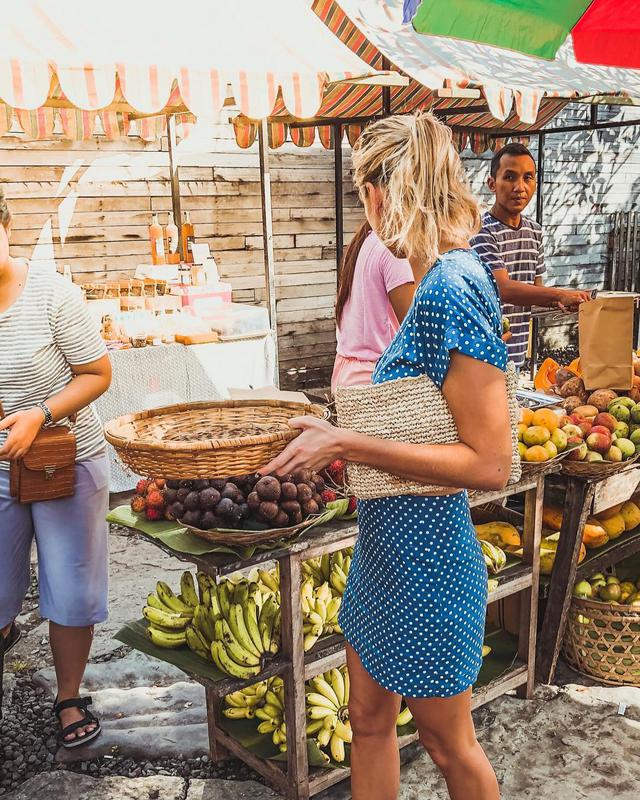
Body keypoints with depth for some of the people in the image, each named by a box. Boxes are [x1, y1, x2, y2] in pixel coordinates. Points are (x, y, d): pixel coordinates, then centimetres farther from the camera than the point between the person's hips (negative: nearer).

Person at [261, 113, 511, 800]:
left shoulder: (451, 287, -24)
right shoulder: (438, 280, 5)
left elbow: (490, 464, -25)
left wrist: (346, 445, -24)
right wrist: (336, 430, 9)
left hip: (427, 556, -9)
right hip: (387, 544, 9)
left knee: (447, 742, 15)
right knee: (369, 721, 22)